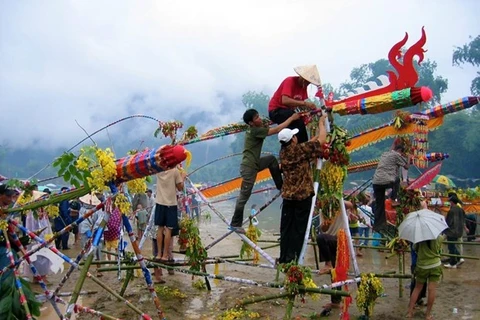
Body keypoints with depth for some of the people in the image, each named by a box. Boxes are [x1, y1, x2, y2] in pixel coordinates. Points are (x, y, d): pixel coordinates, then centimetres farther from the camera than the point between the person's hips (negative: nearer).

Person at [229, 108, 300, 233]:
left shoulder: (254, 129, 8)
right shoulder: (256, 131, -18)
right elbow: (276, 130, -16)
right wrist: (292, 118, -9)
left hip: (254, 163, 9)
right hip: (249, 167, -9)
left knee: (272, 159, 21)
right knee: (244, 196, -2)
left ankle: (280, 186, 30)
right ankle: (235, 224, 8)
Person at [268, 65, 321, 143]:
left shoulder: (303, 85, 4)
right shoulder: (290, 81, -19)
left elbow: (301, 104, 2)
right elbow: (285, 101, -34)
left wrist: (313, 108, -18)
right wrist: (305, 103, -38)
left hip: (288, 111, 9)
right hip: (276, 111, -9)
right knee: (299, 123, -29)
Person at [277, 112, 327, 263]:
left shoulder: (283, 152, 7)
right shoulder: (300, 149, -13)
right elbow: (321, 140, -7)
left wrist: (317, 134, 23)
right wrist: (322, 123, 6)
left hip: (288, 195, 6)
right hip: (303, 195, -6)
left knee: (286, 227, 9)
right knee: (299, 228, 1)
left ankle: (284, 257, 12)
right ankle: (294, 258, 3)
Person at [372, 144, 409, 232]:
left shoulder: (384, 154, 22)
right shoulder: (397, 155, 3)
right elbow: (406, 167, 9)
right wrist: (408, 159, 28)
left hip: (376, 181, 6)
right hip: (387, 181, -6)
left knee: (379, 204, 12)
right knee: (397, 180, 28)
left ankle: (377, 225, 12)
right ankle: (393, 197, 17)